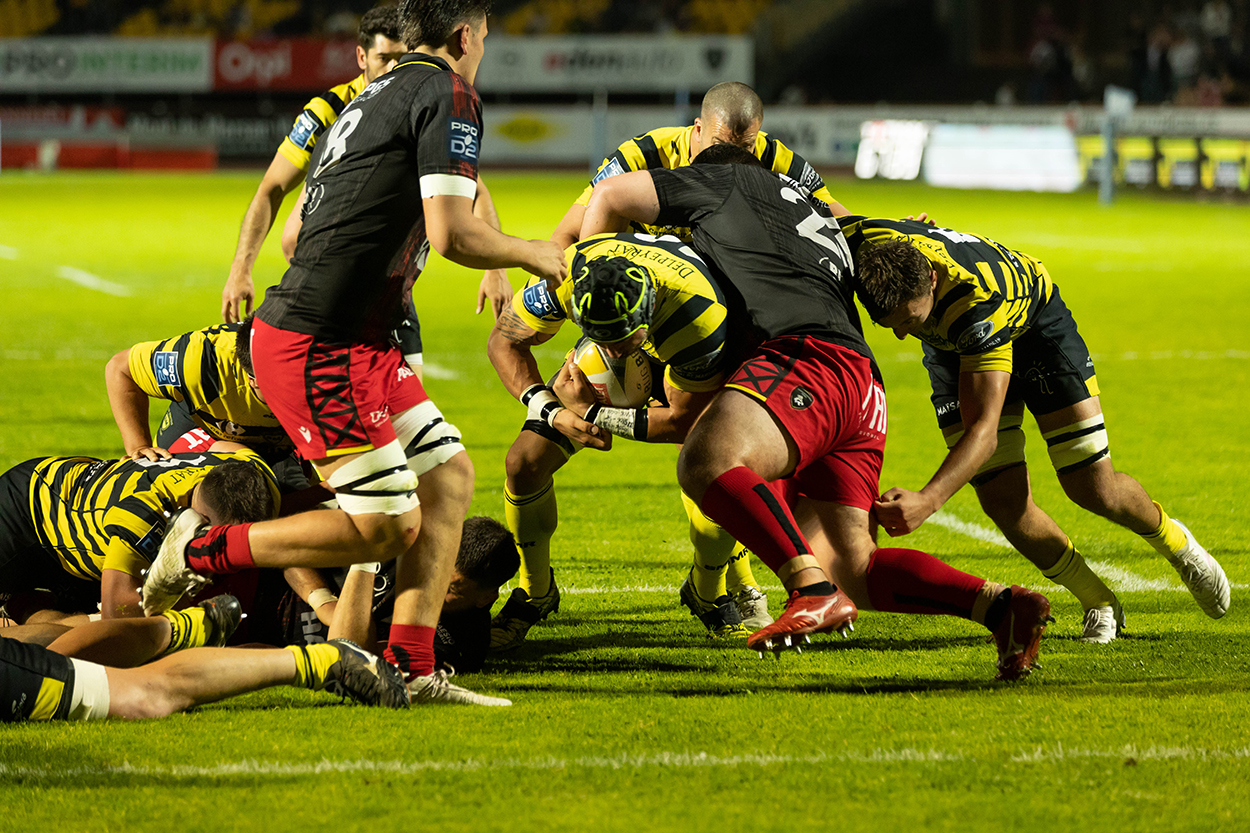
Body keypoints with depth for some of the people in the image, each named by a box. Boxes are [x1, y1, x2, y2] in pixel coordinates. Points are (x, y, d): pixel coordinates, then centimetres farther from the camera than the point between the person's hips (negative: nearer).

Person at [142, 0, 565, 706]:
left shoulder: (379, 94, 19)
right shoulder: (448, 94, -8)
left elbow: (297, 232, 23)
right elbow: (453, 234, -18)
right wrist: (530, 254, 1)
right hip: (317, 347, -10)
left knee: (451, 477, 8)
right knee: (388, 527, -8)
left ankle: (409, 668, 6)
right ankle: (201, 552, 1)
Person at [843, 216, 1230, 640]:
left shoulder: (975, 298, -47)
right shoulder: (859, 240, -37)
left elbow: (985, 430, -50)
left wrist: (927, 501, -63)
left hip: (1033, 316, -4)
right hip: (951, 346, 4)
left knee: (1095, 489, -6)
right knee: (1004, 501, -11)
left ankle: (1173, 541, 29)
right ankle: (1098, 602, 13)